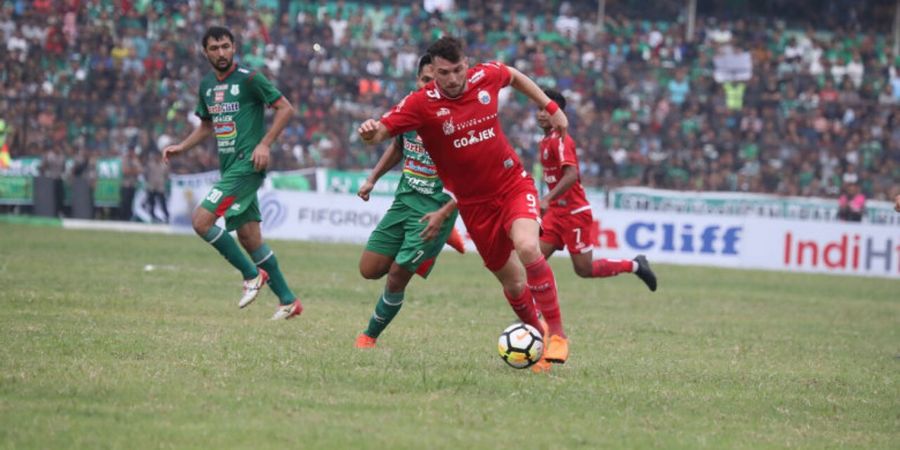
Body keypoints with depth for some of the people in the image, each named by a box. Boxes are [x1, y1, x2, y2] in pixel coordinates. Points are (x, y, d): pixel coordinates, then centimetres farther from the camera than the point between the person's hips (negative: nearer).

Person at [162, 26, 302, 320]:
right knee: (249, 237, 7)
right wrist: (181, 147, 13)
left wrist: (264, 144, -16)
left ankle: (252, 275, -3)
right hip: (229, 168, 8)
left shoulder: (249, 79, -9)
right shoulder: (207, 86, 13)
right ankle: (288, 301, 15)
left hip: (247, 165, -8)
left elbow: (286, 109, -9)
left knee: (201, 221, -16)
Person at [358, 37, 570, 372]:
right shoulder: (422, 103, -16)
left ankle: (557, 333, -17)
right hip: (475, 203, 0)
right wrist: (370, 132, -48)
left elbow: (514, 76, 16)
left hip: (513, 184, 0)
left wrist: (550, 107, 16)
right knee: (512, 282, 8)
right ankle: (536, 332, 37)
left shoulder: (485, 77, -8)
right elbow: (381, 131, -25)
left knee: (527, 247, -28)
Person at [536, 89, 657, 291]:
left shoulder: (560, 140, -15)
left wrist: (547, 199, -39)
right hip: (556, 212, 8)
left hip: (574, 213, -8)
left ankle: (635, 265, 17)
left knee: (584, 270, -2)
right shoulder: (545, 142, 12)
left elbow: (571, 175, -29)